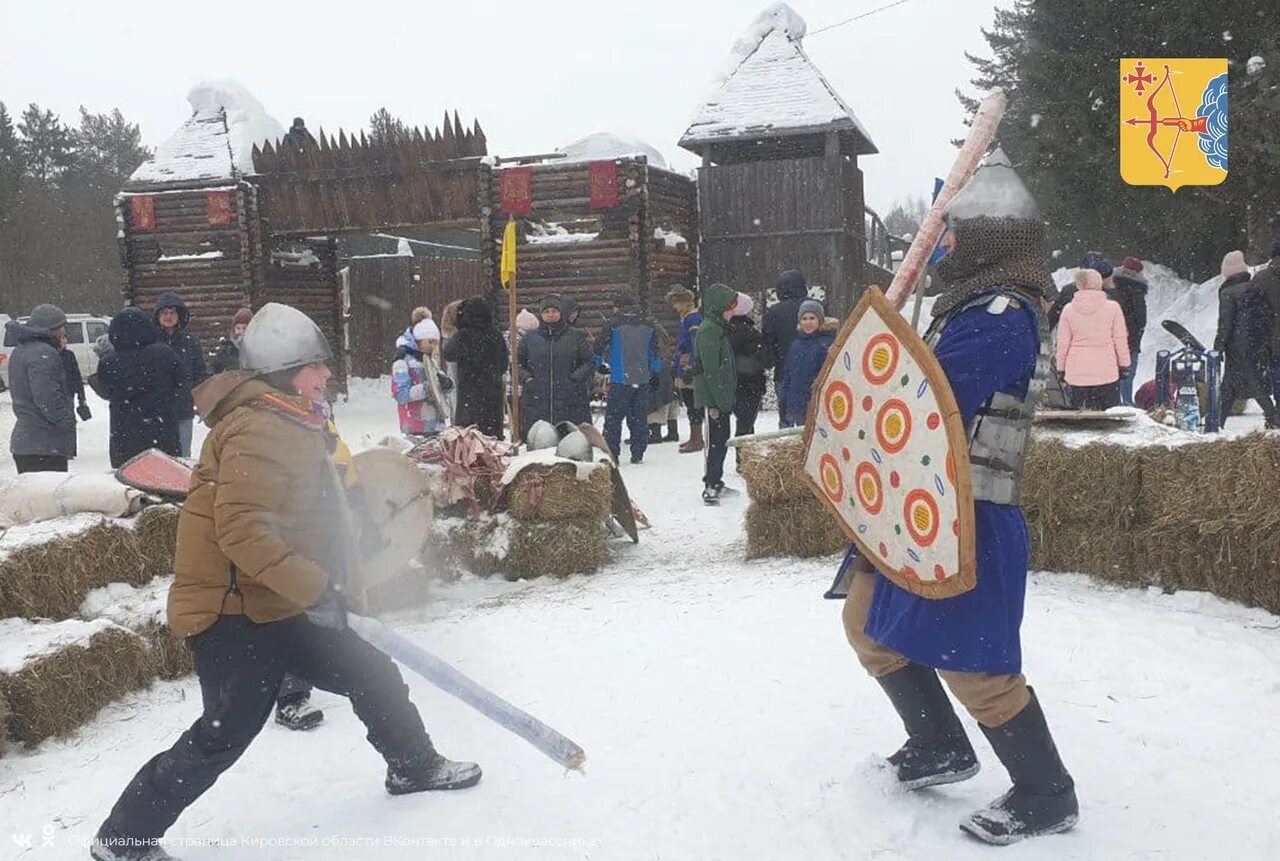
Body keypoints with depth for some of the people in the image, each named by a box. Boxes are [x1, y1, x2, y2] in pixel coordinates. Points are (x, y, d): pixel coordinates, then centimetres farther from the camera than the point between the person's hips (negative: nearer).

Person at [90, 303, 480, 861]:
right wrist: (313, 588, -26)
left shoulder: (293, 425, 13)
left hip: (282, 606, 10)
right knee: (227, 733, -8)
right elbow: (242, 530, -29)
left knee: (372, 675, 12)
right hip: (233, 611, -10)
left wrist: (326, 587, 22)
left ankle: (414, 767, 32)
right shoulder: (258, 429, -20)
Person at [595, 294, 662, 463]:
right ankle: (638, 454, 10)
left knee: (614, 418, 2)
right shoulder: (649, 325, 8)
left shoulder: (614, 324, -5)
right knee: (639, 418, 10)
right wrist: (656, 375, 22)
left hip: (620, 379, -4)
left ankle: (612, 454, -2)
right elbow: (655, 352, 14)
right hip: (643, 379, 4)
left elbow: (599, 345, 1)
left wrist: (599, 364, 19)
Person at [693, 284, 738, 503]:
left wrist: (729, 396, 20)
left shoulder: (719, 328, 17)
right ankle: (711, 487, -4)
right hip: (713, 396, -10)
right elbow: (710, 368, -20)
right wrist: (714, 402, -23)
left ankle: (715, 482, 25)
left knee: (722, 439, 15)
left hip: (722, 396, 10)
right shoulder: (709, 330, -15)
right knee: (716, 440, -7)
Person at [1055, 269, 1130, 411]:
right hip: (1106, 372, -1)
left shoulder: (1068, 310, -1)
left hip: (1077, 373, 1)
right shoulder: (1113, 307, -5)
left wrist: (1061, 369, 14)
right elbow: (1120, 340, 1)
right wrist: (1125, 365, 13)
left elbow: (1062, 343, 3)